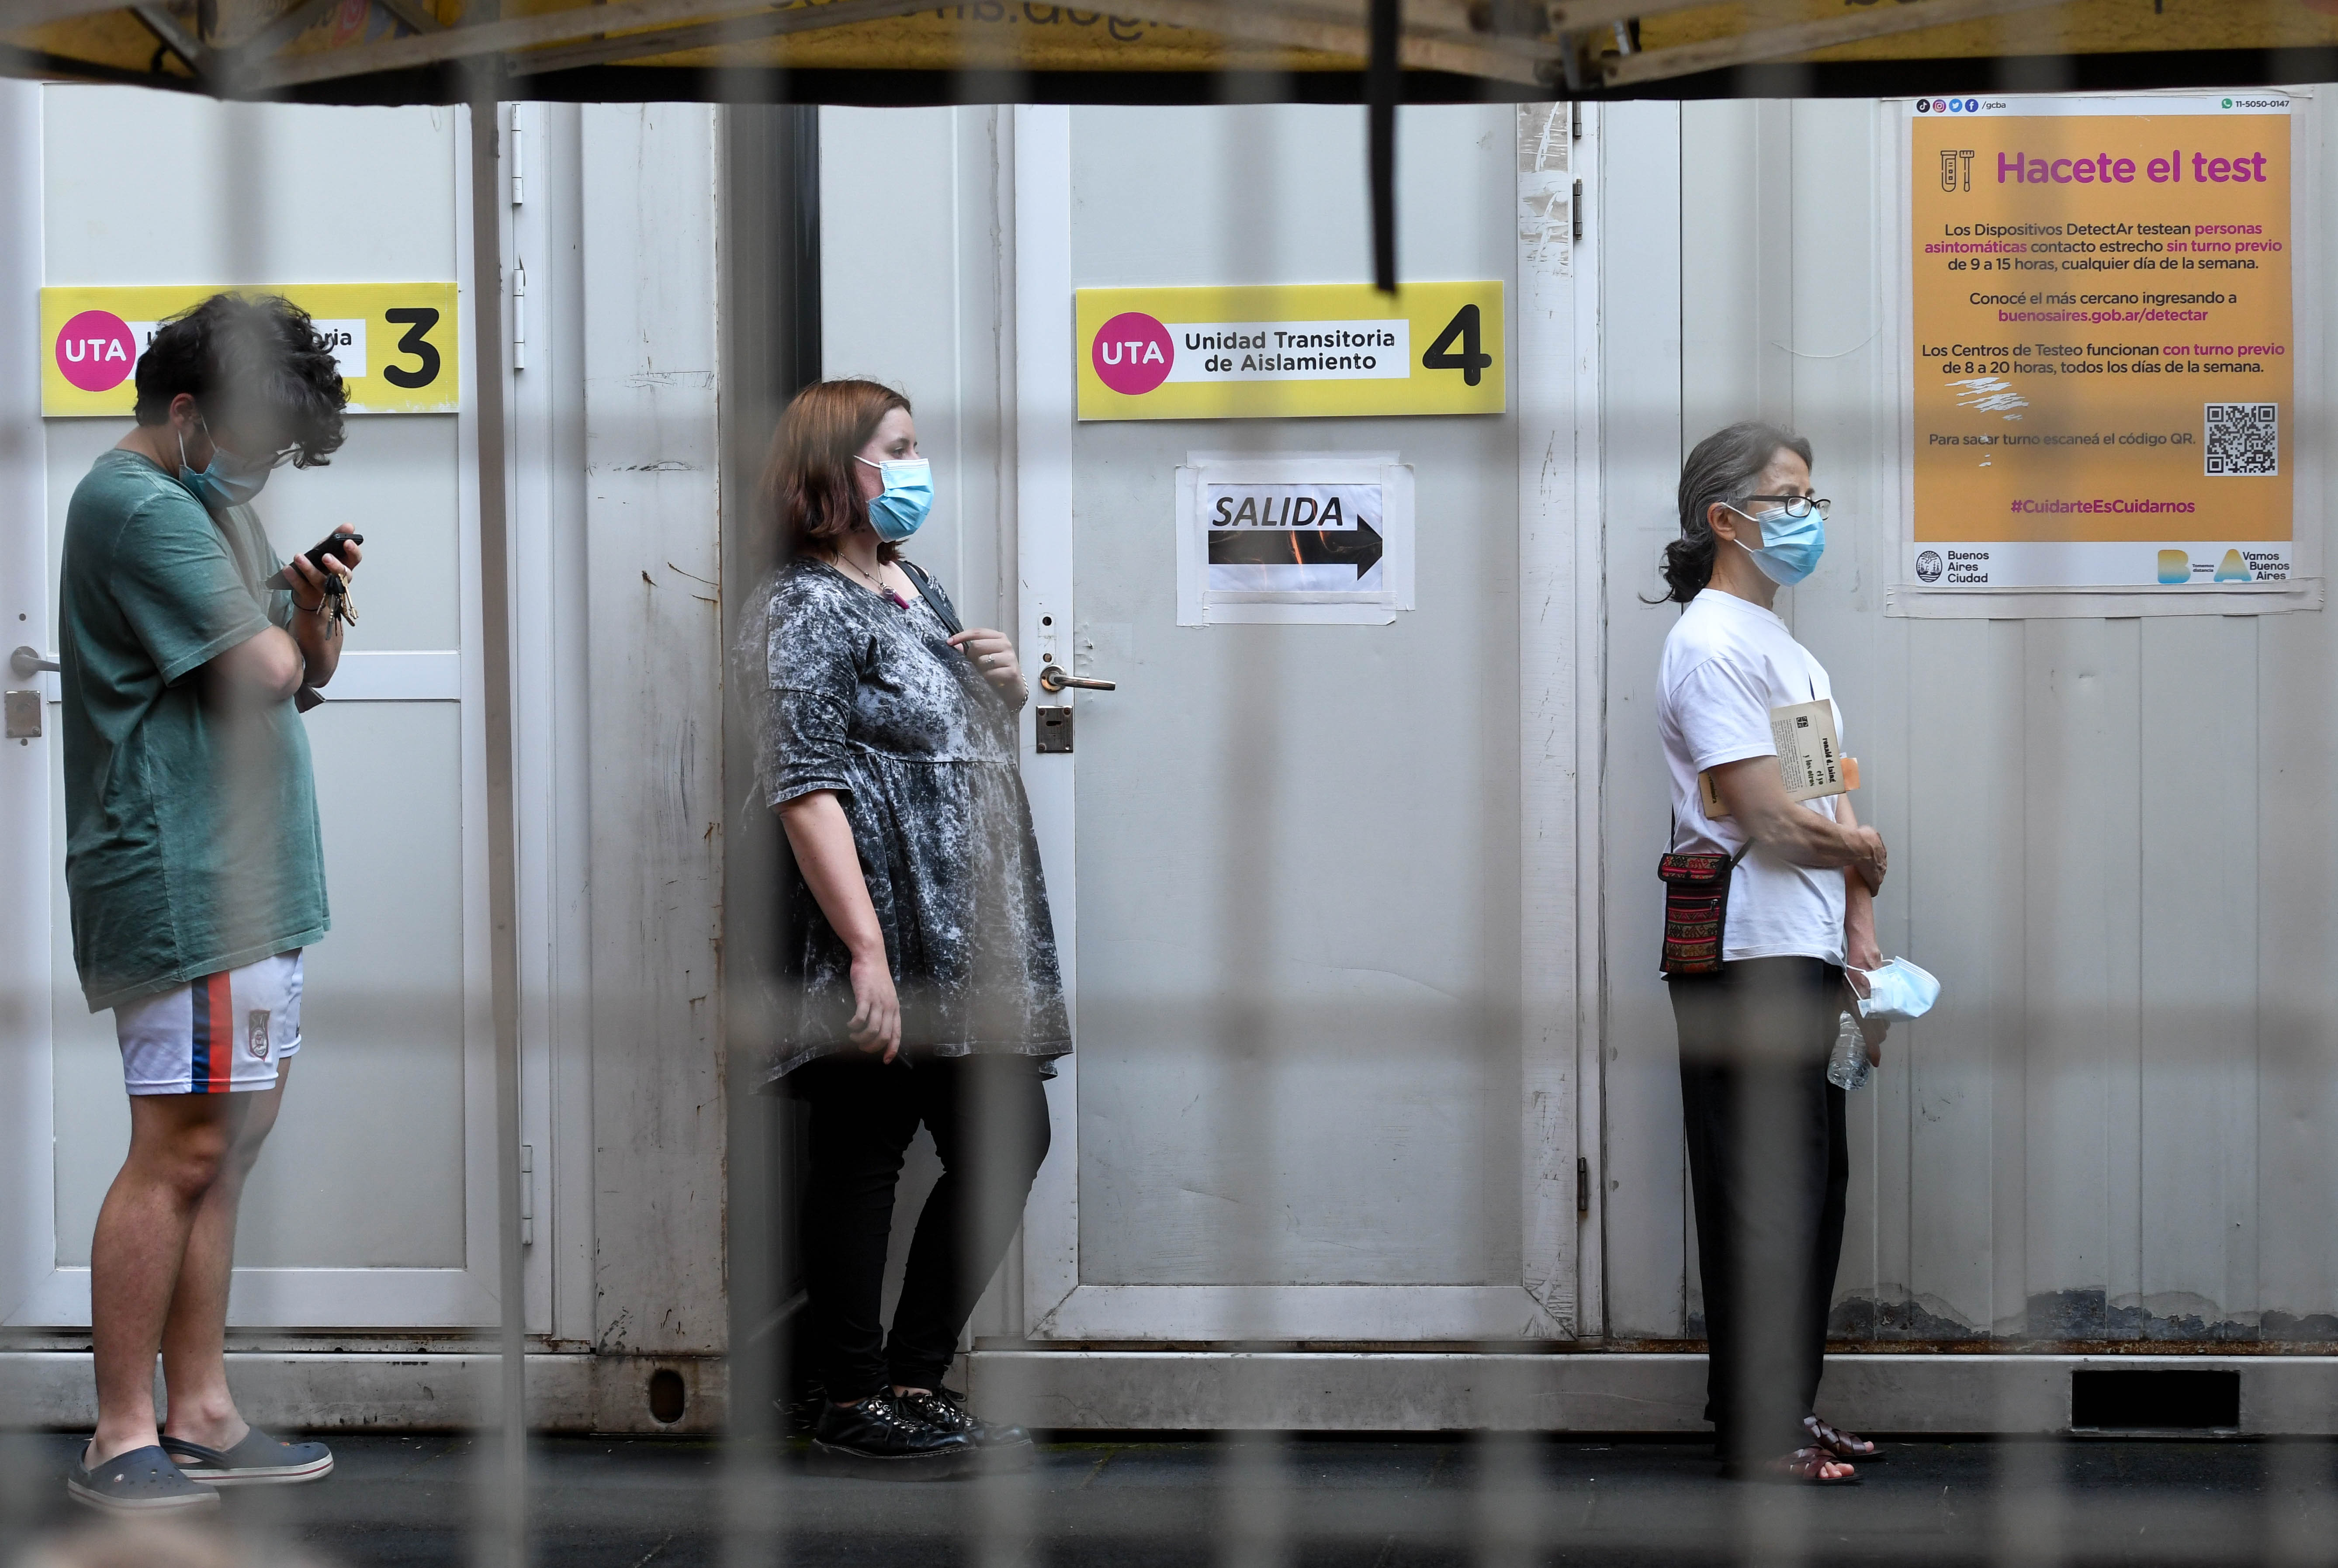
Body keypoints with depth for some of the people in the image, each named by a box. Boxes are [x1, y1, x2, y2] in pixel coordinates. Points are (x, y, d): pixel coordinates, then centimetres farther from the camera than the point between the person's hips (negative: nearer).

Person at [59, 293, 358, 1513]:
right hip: (188, 878, -10)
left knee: (224, 1144, 12)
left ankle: (201, 1416, 18)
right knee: (183, 1152, -9)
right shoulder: (141, 507, -13)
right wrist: (268, 604, 1)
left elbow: (306, 665, 21)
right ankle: (120, 1443, -4)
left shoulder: (198, 502, 19)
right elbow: (263, 674, -19)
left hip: (245, 876, 10)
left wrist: (316, 597, 1)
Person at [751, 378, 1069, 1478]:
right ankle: (854, 1407, 7)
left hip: (970, 948, 9)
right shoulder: (809, 611, -9)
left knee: (1008, 1146, 10)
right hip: (882, 948, -9)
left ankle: (914, 1382, 19)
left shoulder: (916, 591, 18)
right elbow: (805, 789, -17)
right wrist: (866, 951, -24)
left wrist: (1006, 687, 9)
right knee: (862, 1156, -2)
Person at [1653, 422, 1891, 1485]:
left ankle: (1789, 1408, 21)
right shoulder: (1712, 644, -12)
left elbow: (1837, 811, 16)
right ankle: (1757, 1430, 4)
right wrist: (1862, 852, 1)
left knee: (1813, 1184, 12)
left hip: (1805, 958, 9)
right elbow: (1770, 822, -17)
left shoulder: (1787, 650, 19)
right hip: (1745, 958, -9)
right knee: (1763, 1197, -4)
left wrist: (1865, 953, 7)